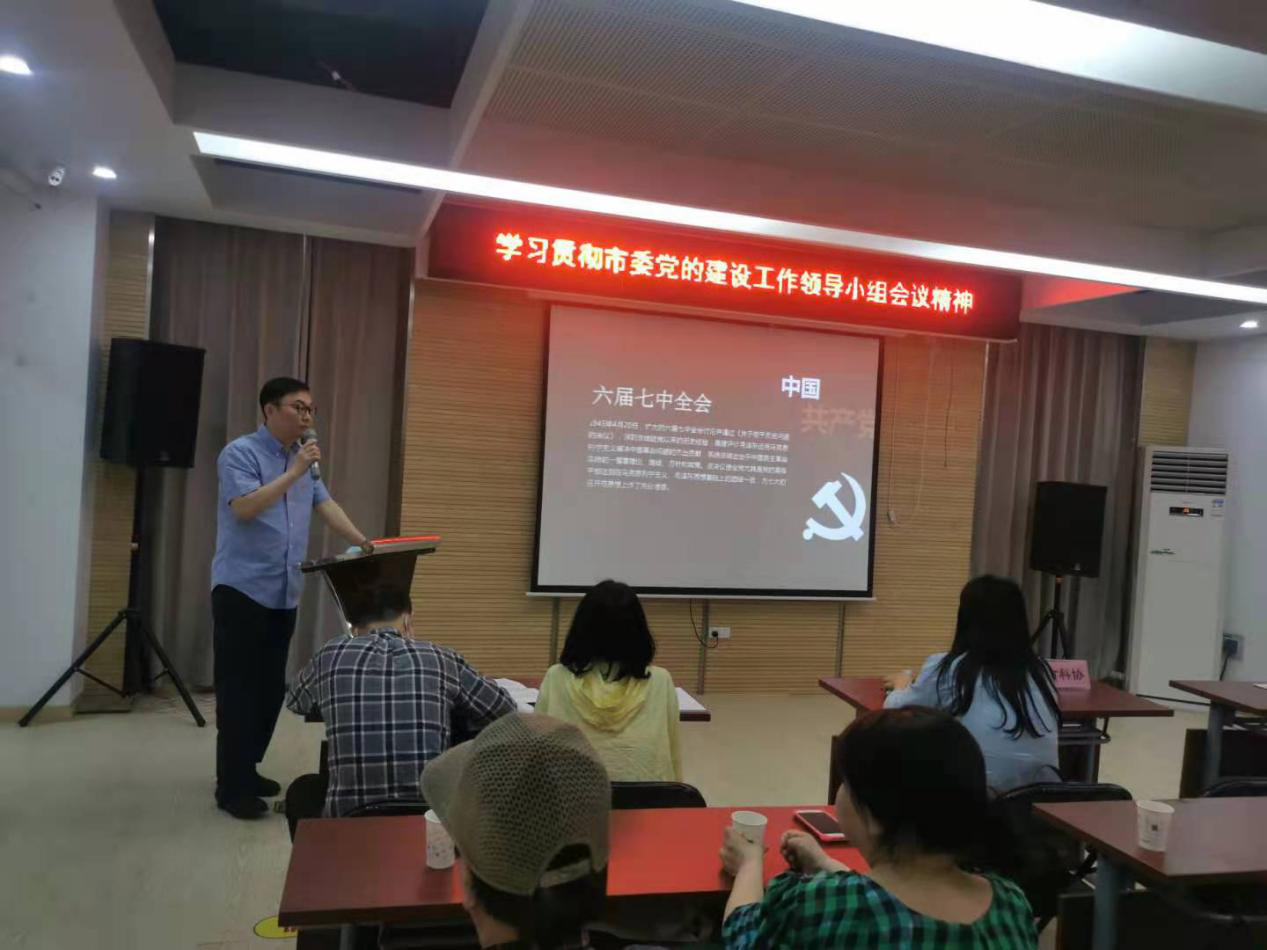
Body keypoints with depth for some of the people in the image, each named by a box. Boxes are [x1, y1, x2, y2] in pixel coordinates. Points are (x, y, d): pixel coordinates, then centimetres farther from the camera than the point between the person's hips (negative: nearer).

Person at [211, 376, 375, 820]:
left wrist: (361, 542, -2)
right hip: (241, 588, -7)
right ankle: (232, 786, 3)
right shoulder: (239, 452, -8)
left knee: (271, 688, 11)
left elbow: (325, 504, 11)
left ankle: (247, 770, 24)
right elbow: (244, 507, -20)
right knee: (240, 688, -4)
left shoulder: (303, 458, 14)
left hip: (284, 593, 7)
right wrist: (294, 472, -23)